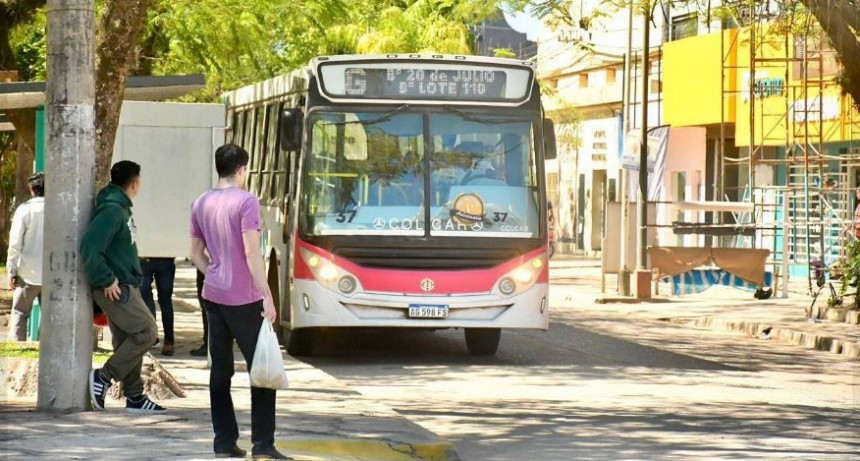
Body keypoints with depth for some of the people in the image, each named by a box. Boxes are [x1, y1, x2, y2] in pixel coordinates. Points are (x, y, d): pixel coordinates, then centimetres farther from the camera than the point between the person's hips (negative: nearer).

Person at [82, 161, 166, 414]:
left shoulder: (121, 208, 14)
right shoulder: (111, 210, -18)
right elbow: (89, 248, -27)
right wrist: (106, 281, -21)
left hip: (124, 286, 10)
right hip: (115, 288, -10)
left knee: (128, 341, 10)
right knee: (146, 331, -11)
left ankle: (135, 397, 14)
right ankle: (103, 377, -6)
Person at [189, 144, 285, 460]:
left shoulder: (201, 204, 9)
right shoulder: (246, 202, -11)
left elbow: (196, 255, 13)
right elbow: (252, 253, -17)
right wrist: (267, 297, -16)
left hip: (213, 296, 6)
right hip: (244, 299, -6)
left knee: (220, 369, 9)